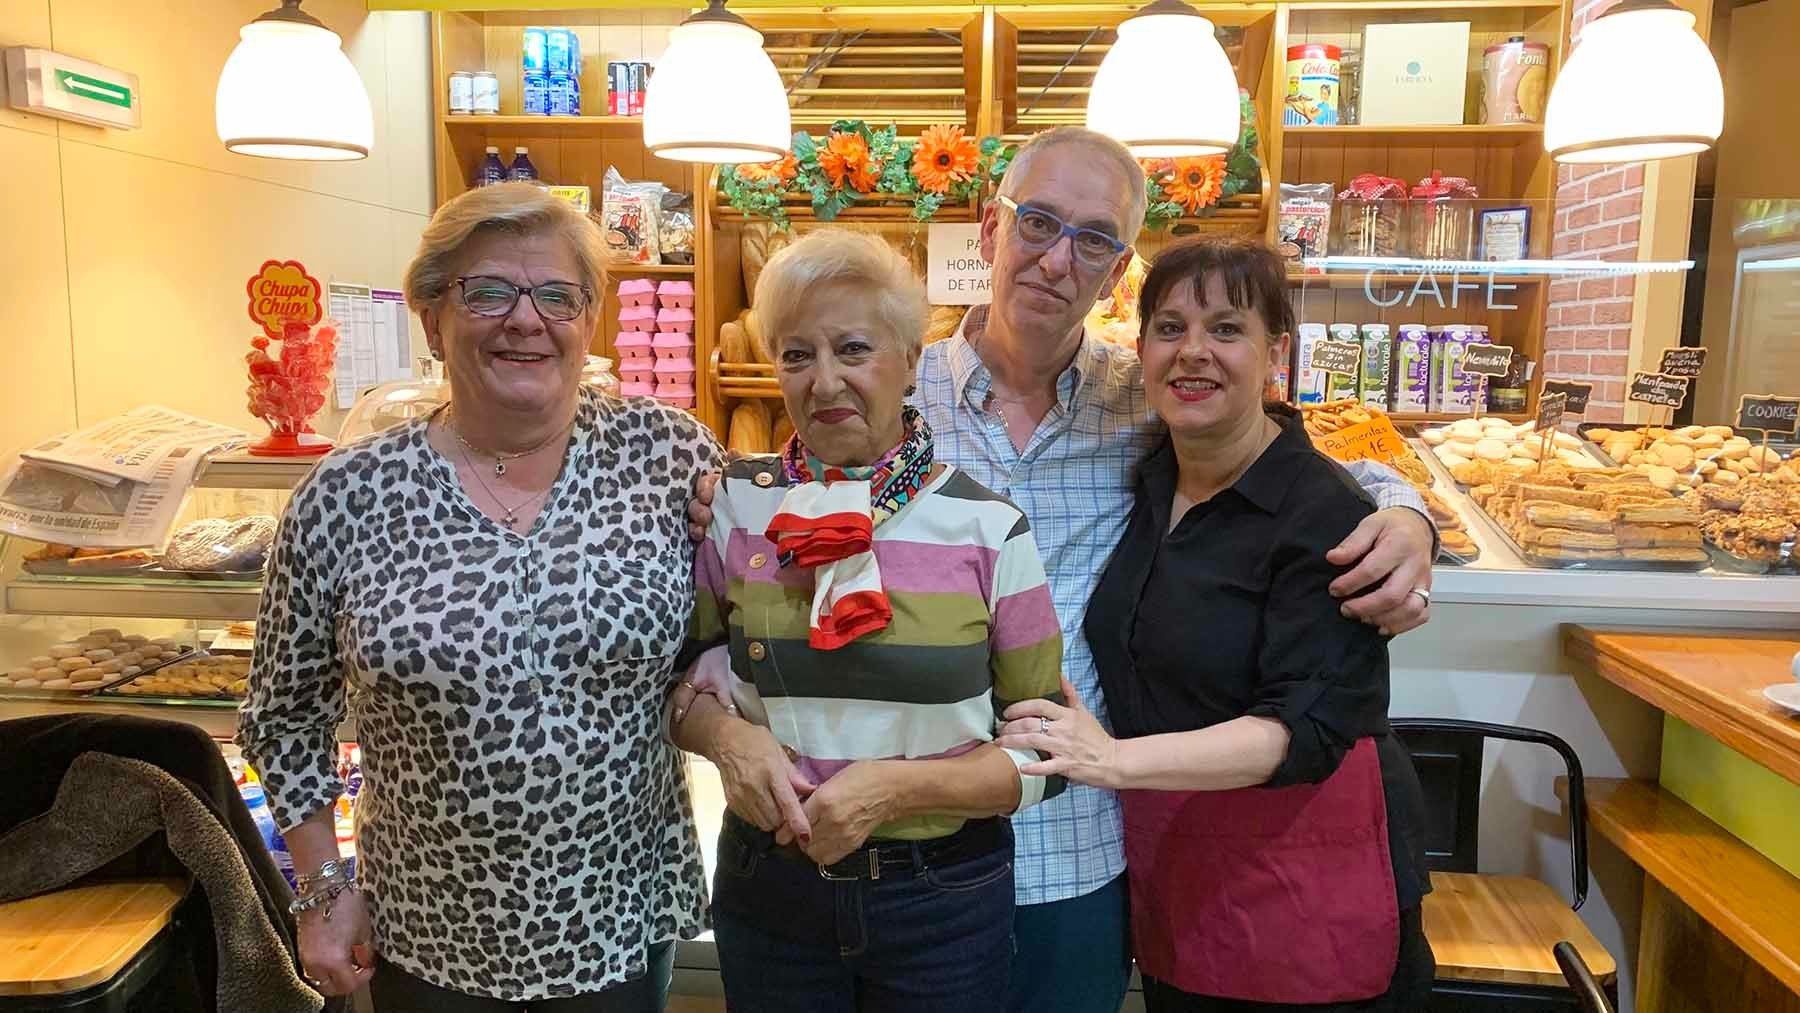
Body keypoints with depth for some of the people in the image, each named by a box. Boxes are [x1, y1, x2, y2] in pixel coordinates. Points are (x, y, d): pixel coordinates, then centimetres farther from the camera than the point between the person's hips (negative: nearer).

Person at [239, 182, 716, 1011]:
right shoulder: (343, 499, -9)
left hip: (626, 919, 0)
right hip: (424, 937, 1)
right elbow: (285, 714, 2)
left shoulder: (671, 455, -9)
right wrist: (323, 888, 1)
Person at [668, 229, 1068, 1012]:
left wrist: (901, 786, -19)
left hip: (945, 899, -1)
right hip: (767, 887, 1)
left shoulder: (987, 529, -11)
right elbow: (677, 675, 5)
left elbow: (1043, 751, -5)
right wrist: (725, 735, -15)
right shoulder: (733, 506, -6)